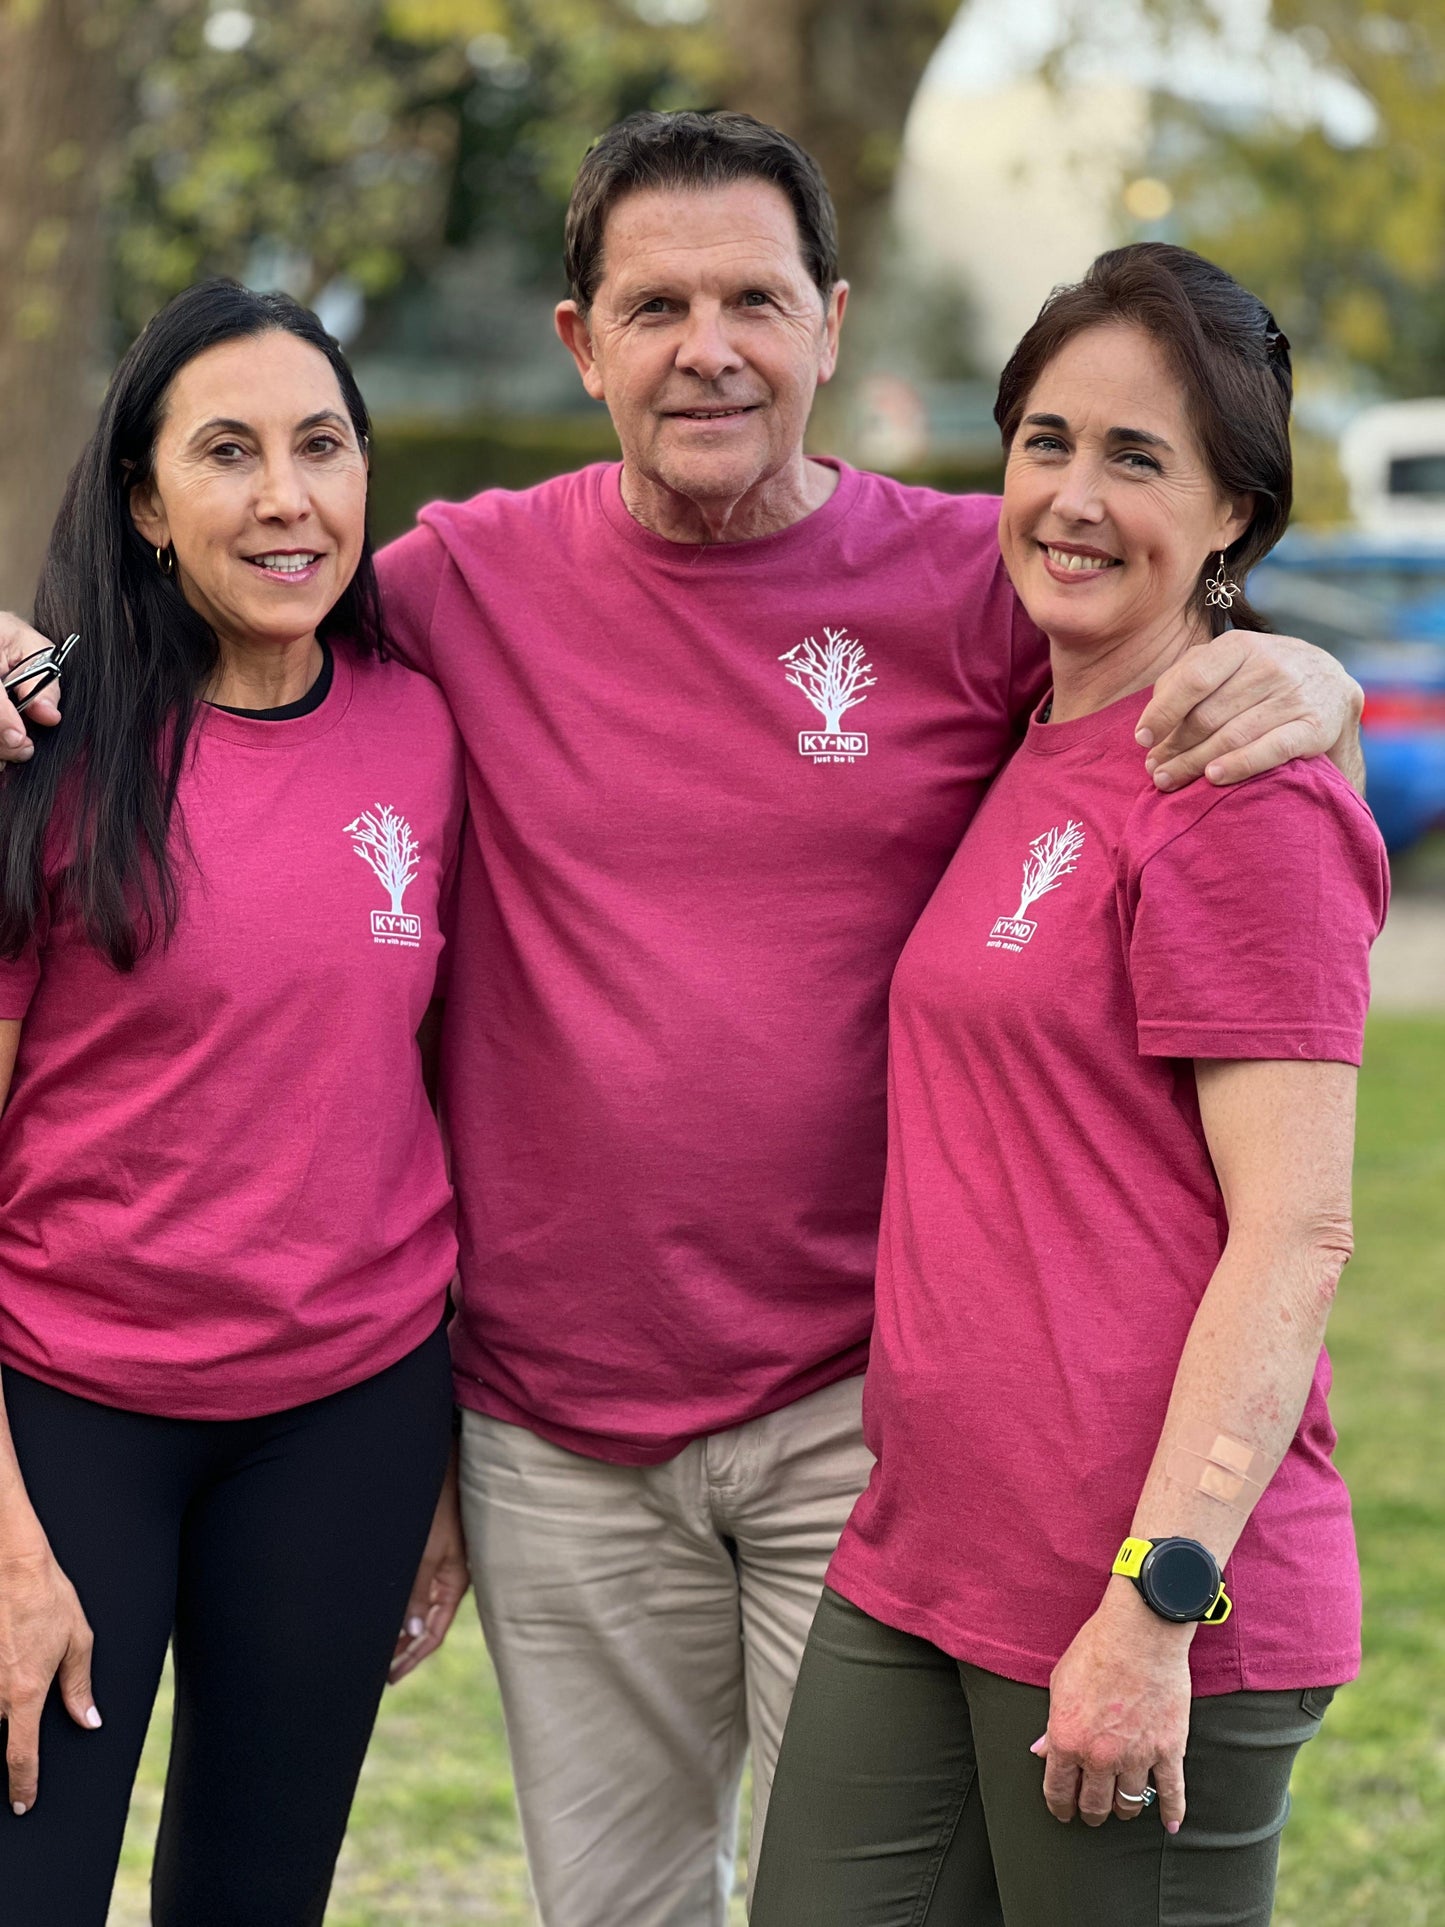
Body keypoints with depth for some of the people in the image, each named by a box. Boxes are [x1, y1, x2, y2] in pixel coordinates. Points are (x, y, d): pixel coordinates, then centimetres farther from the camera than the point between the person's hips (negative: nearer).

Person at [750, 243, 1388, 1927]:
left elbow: (1296, 1237, -16)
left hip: (1134, 1608, -8)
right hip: (918, 1566, 8)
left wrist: (1156, 1598, -19)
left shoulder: (1241, 801, -12)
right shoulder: (1032, 760, 14)